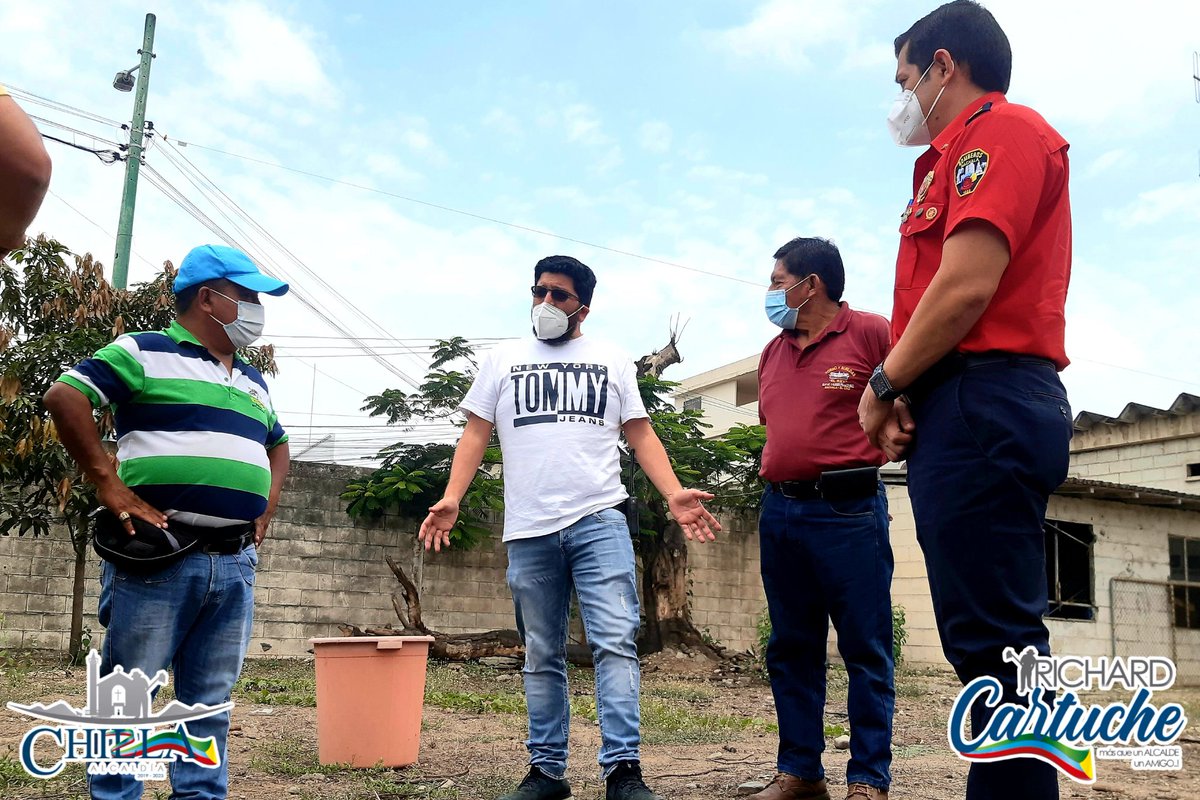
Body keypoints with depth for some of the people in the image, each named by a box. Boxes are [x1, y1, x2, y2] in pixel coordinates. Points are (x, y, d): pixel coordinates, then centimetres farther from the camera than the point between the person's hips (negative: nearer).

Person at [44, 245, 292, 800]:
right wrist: (108, 485, -14)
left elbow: (278, 445, 34)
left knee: (210, 704, 10)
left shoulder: (253, 382, 21)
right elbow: (65, 397, -10)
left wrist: (268, 505, 18)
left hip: (236, 562, 6)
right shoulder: (144, 353, 0)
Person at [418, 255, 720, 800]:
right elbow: (476, 434, 10)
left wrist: (674, 495, -6)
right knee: (541, 658, 9)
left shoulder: (612, 362, 13)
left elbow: (641, 436, 10)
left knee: (615, 643, -12)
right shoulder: (503, 360, 14)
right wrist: (451, 499, -5)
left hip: (600, 522, -1)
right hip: (528, 531, 2)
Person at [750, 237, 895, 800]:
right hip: (780, 511, 7)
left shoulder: (870, 333, -4)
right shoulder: (773, 352, 17)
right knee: (790, 649, 10)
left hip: (848, 510, -7)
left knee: (865, 649, -1)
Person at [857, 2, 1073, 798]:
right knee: (986, 633, 12)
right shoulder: (958, 158, 25)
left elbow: (966, 286, -17)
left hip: (983, 404, -10)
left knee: (991, 635, -10)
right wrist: (904, 395, 4)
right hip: (968, 412, 10)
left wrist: (884, 385, -5)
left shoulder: (1001, 129, -4)